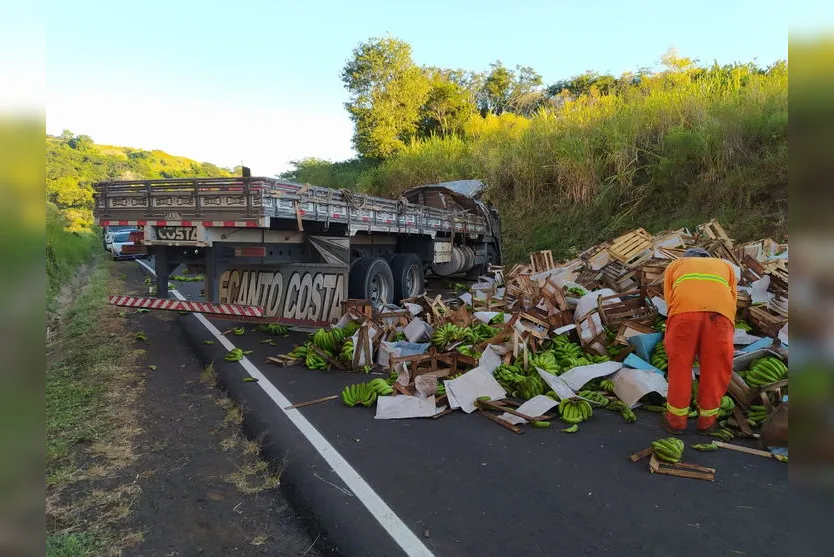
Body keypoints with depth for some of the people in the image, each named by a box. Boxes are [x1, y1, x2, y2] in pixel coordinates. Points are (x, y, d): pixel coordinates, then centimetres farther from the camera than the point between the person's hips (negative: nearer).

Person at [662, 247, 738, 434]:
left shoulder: (674, 266, 36)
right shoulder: (725, 266, 39)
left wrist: (670, 340, 32)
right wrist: (723, 341, 36)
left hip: (684, 310, -1)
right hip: (719, 312, 1)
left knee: (679, 365, 13)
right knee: (715, 369, 15)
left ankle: (676, 419, 23)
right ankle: (707, 420, 27)